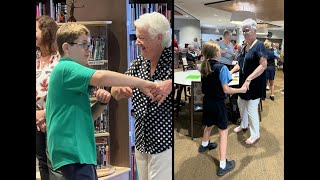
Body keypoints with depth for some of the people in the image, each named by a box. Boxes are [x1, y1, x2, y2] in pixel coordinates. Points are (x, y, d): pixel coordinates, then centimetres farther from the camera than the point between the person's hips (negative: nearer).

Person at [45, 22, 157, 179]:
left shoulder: (66, 71, 19)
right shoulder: (66, 67, -12)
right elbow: (101, 77, -31)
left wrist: (101, 101, 2)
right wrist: (142, 83, -29)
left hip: (82, 151, 10)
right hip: (73, 152, -10)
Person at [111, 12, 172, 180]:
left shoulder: (171, 59, -11)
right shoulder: (139, 62, 7)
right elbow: (115, 93, 8)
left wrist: (169, 84, -36)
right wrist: (119, 90, -15)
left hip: (165, 142, -6)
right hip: (142, 142, 6)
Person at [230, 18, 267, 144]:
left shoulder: (259, 45, -16)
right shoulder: (245, 46, 8)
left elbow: (263, 65, -25)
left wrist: (249, 79, -31)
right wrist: (231, 71, 2)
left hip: (254, 83, -8)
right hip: (244, 81, 8)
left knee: (251, 109, -3)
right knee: (241, 104, 20)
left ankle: (255, 134, 16)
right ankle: (243, 125, 42)